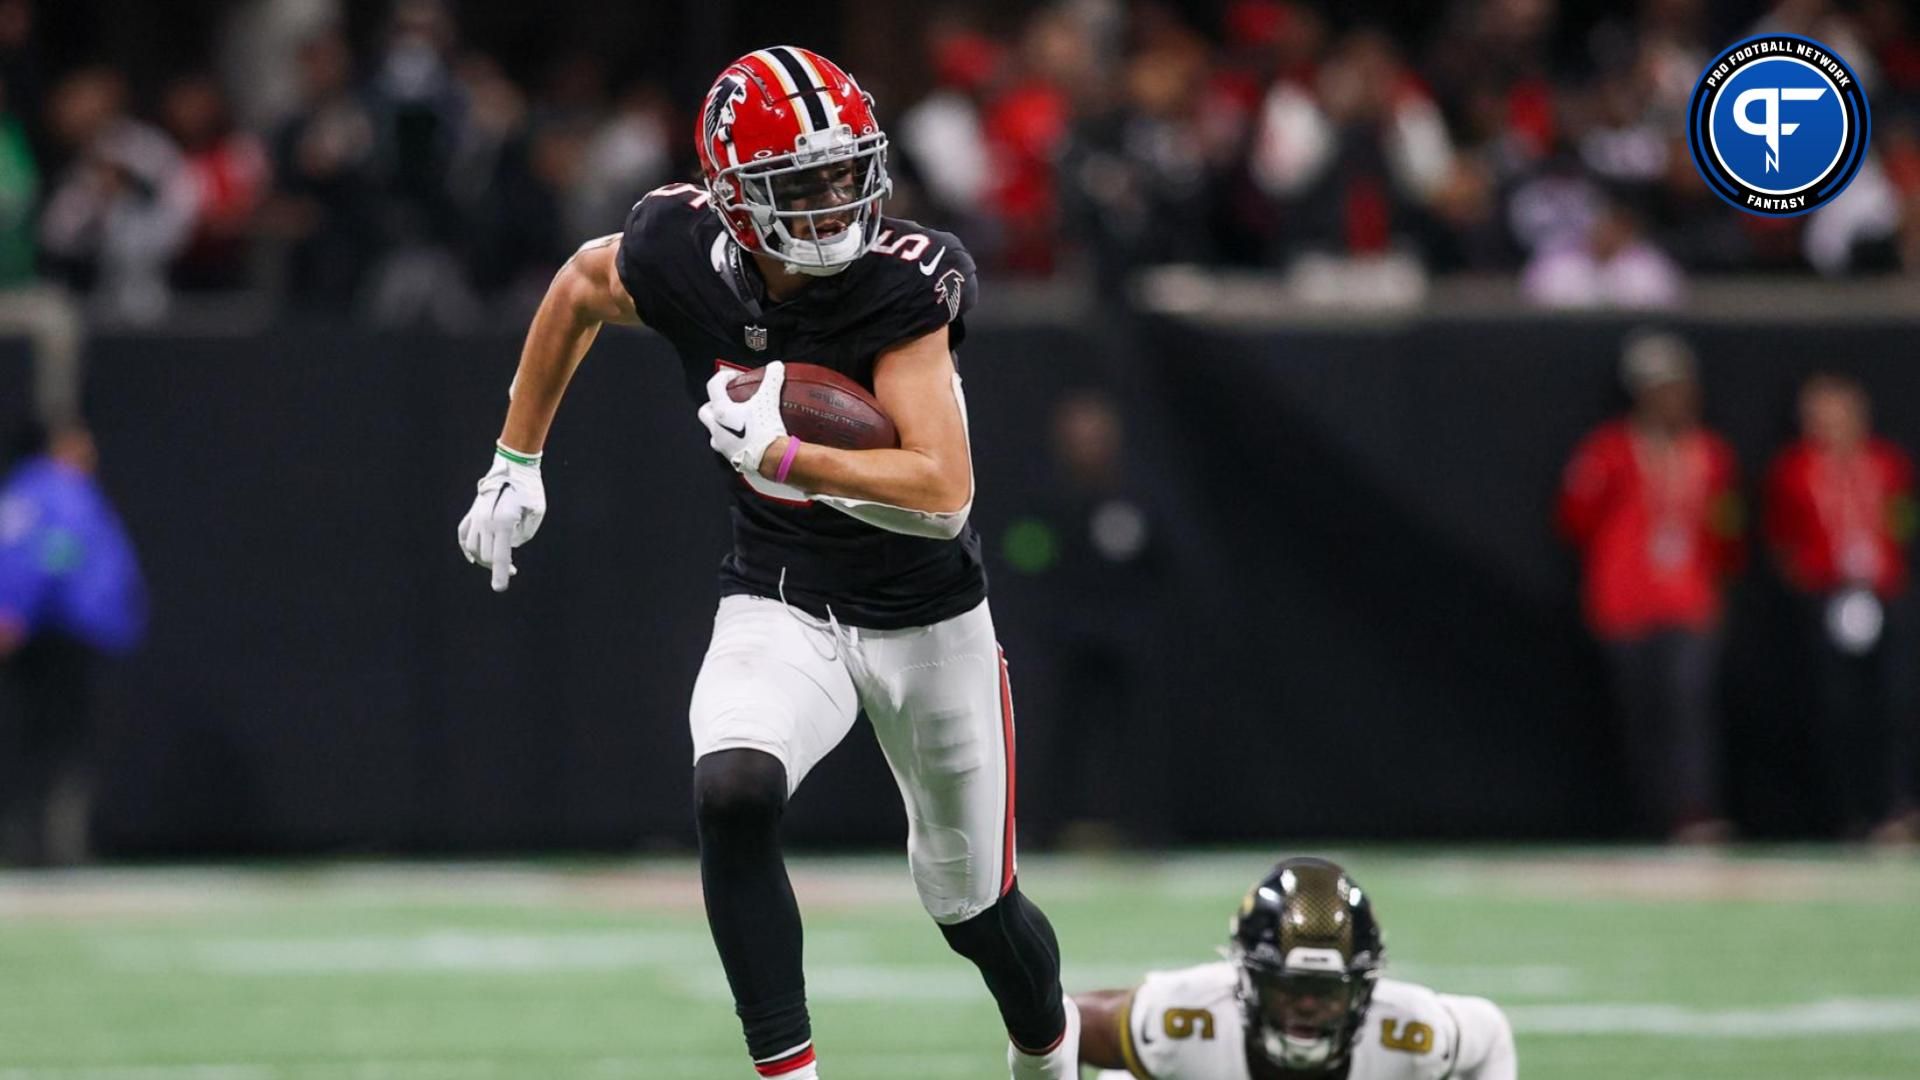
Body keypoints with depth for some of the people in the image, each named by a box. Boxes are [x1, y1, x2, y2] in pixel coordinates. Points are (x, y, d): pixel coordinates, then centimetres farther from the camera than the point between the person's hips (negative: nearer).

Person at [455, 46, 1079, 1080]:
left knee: (973, 906, 13)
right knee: (733, 793, -31)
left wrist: (781, 457, -40)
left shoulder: (902, 283, -25)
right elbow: (578, 287, 9)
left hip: (927, 617, -1)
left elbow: (943, 495, -32)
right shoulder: (677, 257, -17)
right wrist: (516, 465, 12)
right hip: (778, 606, 1)